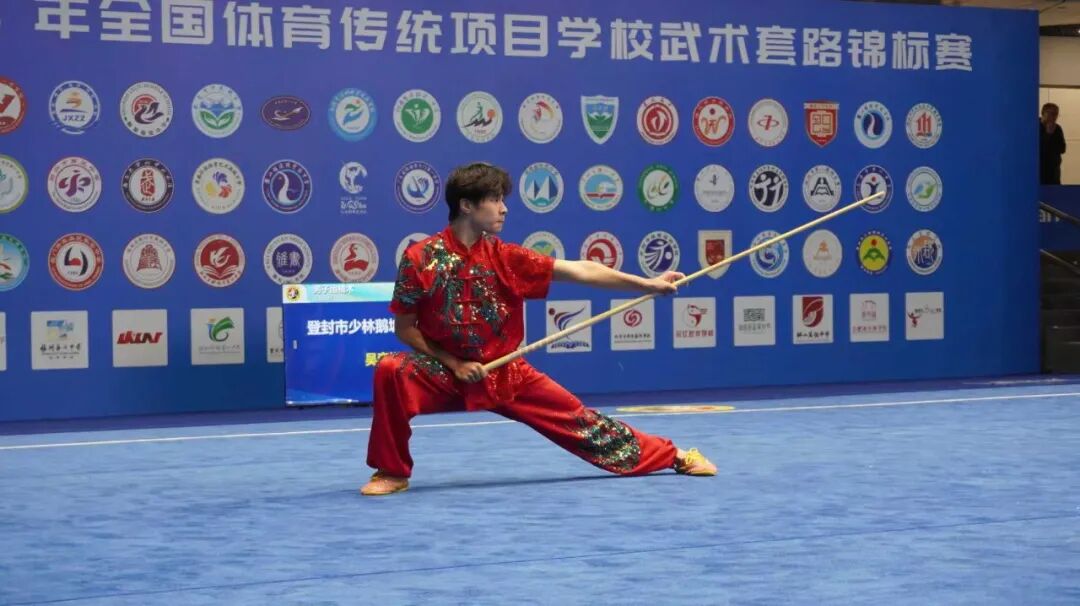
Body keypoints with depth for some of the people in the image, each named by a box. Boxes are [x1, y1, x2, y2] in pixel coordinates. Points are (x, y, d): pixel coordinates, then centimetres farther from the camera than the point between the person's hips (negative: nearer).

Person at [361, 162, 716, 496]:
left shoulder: (506, 258, -7)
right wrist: (454, 363, -16)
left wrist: (648, 284, -13)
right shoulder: (420, 259, -14)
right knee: (392, 371, -31)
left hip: (506, 373, 2)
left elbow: (579, 270, -9)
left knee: (576, 419, 2)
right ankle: (392, 471, -13)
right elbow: (404, 328, -7)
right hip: (446, 372, -2)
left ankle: (673, 456, 16)